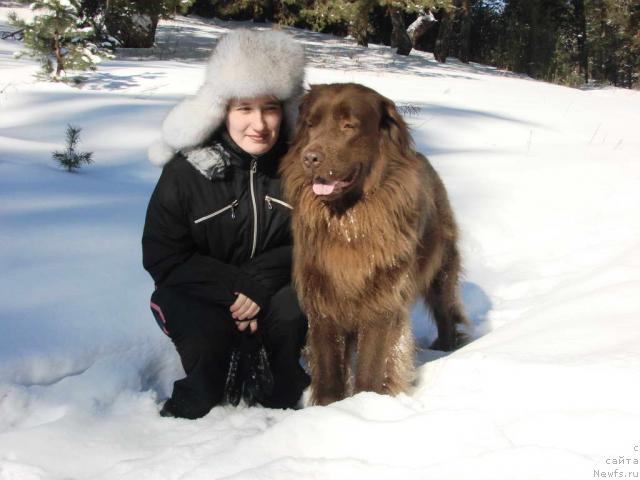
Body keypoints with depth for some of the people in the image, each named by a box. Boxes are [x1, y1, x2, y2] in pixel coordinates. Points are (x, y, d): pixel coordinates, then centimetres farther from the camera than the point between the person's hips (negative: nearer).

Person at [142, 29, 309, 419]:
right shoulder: (185, 170, -14)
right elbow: (162, 258, -10)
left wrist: (262, 284, -22)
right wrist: (236, 286, -19)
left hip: (274, 286, 1)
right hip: (198, 292, -1)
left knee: (291, 314, -29)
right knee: (207, 335, -30)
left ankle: (285, 401, -1)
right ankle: (191, 409, 2)